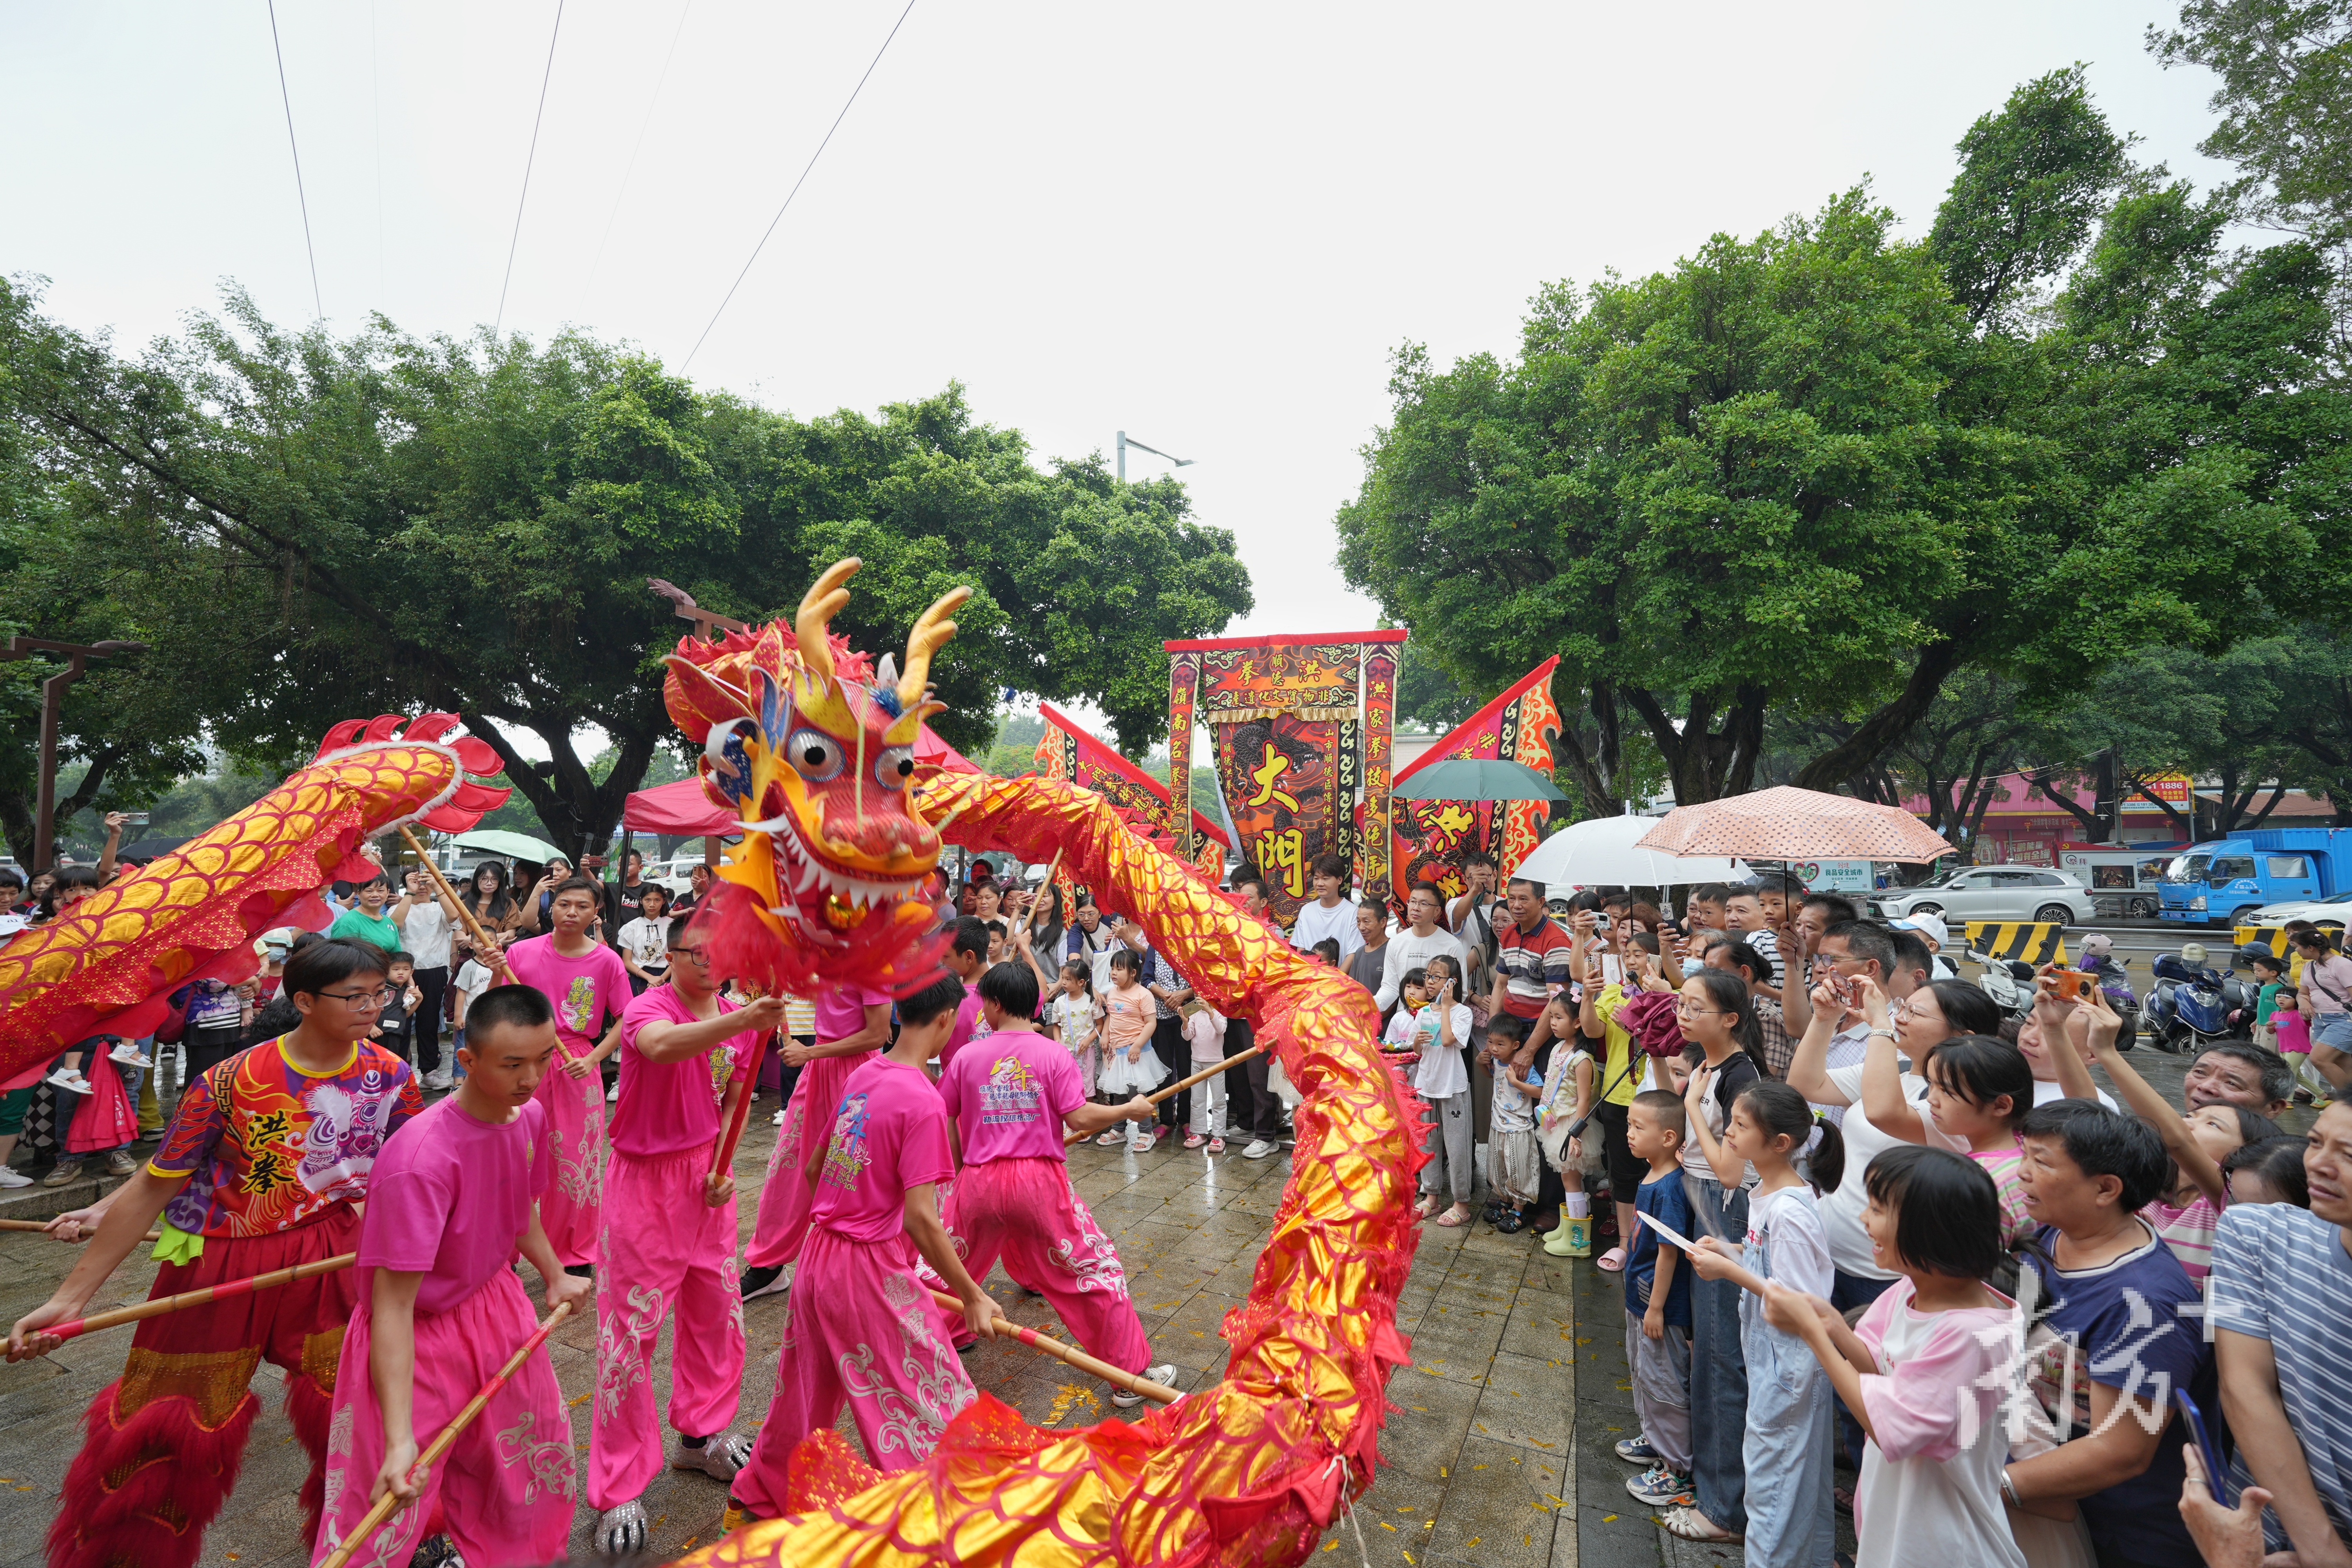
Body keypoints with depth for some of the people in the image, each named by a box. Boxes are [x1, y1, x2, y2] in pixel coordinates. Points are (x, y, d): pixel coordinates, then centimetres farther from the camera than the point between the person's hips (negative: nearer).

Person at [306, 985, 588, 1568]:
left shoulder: (530, 1116, -10)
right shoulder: (421, 1159, -33)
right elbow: (393, 1305, -30)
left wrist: (555, 1276, 20)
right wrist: (400, 1439, -33)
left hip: (496, 1307, 8)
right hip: (417, 1337, -7)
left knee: (540, 1456, 23)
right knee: (386, 1521, -1)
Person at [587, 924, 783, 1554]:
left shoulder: (737, 1019, 1)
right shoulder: (648, 1009, -19)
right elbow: (661, 1045, -45)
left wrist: (725, 1166, -3)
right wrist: (742, 1021, -60)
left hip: (706, 1177, 6)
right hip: (646, 1178, -6)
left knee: (717, 1311, 17)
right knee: (631, 1328, 2)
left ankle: (702, 1436, 40)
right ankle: (619, 1491, 18)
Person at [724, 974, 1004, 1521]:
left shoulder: (861, 1075, 3)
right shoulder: (923, 1102, -21)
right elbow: (919, 1218, -23)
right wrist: (971, 1296, -14)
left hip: (818, 1255, 8)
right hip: (873, 1274, -8)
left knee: (804, 1397, 27)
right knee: (929, 1407, 7)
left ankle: (754, 1504, 44)